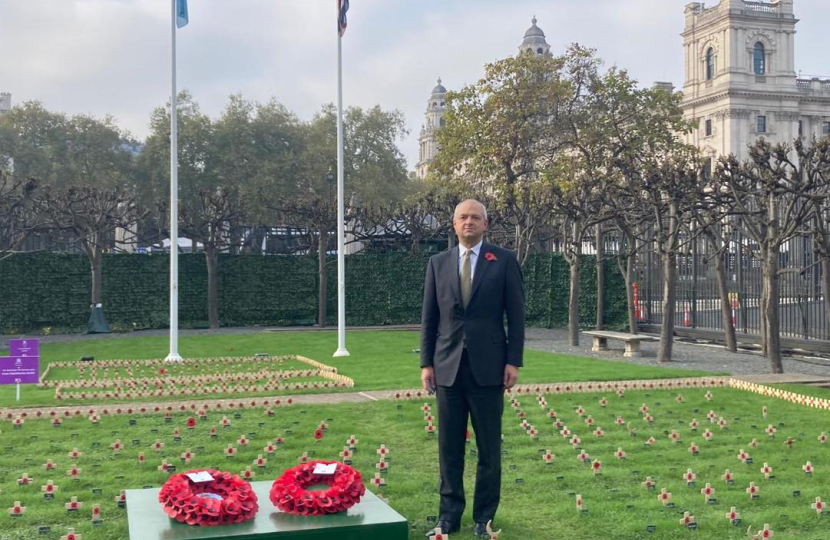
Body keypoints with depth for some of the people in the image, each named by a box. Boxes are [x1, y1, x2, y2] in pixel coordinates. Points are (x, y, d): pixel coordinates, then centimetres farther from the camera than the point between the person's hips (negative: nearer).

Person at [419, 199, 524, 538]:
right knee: (449, 446, 8)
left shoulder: (504, 260, 1)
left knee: (489, 448, 6)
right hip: (448, 367, 2)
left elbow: (516, 315, -1)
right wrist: (426, 363, 4)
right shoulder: (438, 263, 8)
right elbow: (429, 317, 9)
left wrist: (513, 361, -6)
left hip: (488, 366, -2)